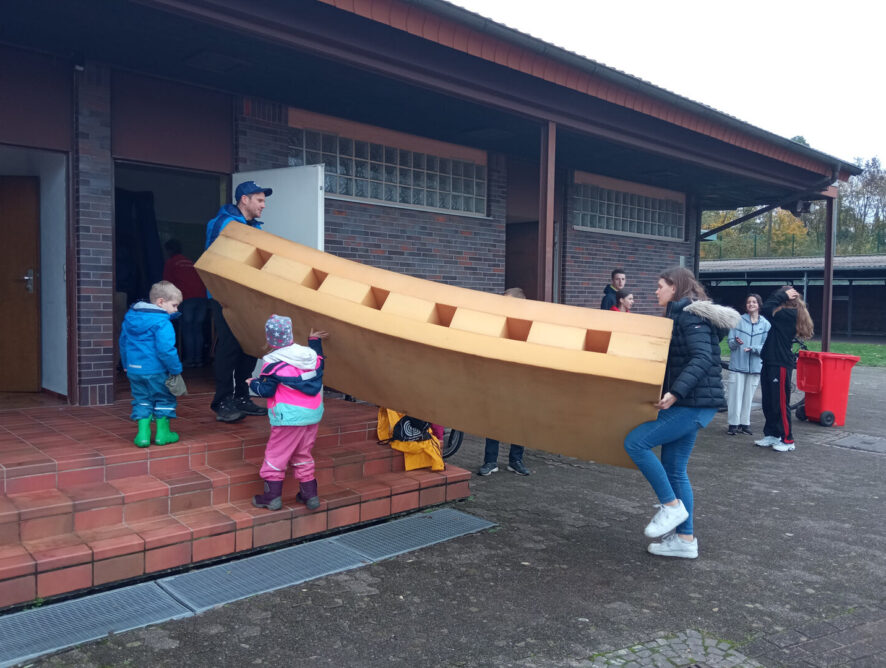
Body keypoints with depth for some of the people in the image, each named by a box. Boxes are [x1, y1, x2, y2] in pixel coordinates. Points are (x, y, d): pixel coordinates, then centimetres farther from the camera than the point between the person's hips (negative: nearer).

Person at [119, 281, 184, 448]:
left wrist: (126, 364, 28)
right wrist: (176, 369, -15)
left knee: (141, 401, 16)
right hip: (156, 371, -6)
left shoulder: (130, 317, 10)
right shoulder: (162, 323, -18)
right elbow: (166, 349, -24)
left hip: (134, 369, 6)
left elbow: (123, 342, 18)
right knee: (164, 399, 11)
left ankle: (143, 434, 11)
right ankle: (162, 433, 17)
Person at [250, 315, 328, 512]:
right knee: (303, 455, 17)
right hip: (313, 414, 6)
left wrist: (253, 383, 11)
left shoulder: (273, 362, -12)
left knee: (276, 455, 6)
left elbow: (266, 390, -10)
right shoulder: (309, 354, 3)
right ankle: (310, 494, 20)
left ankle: (272, 496, 8)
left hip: (289, 418, -6)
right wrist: (315, 341, 34)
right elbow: (319, 366, 25)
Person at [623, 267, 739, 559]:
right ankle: (685, 539, 16)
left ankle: (671, 506, -3)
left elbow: (703, 359, -24)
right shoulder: (681, 315, 18)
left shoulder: (690, 315, -12)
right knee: (674, 469, 10)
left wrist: (676, 392, -33)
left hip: (693, 404, -10)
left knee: (635, 442, -14)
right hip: (688, 403, 10)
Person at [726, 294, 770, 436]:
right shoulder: (738, 321, 1)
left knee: (749, 395, 7)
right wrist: (736, 342, -22)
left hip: (755, 365, 1)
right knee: (735, 394, -2)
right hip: (737, 364, -1)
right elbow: (730, 342, 0)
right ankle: (733, 424, 6)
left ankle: (745, 423, 18)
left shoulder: (765, 324, 4)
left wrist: (753, 348, -17)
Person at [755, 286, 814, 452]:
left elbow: (767, 310, -21)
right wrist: (782, 294, 5)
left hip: (781, 365, -9)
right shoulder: (784, 314, 12)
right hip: (770, 363, 9)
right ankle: (771, 435, 24)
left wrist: (782, 294, -10)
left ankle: (787, 440, 7)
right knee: (768, 403, 14)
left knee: (781, 403, -2)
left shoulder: (789, 314, -15)